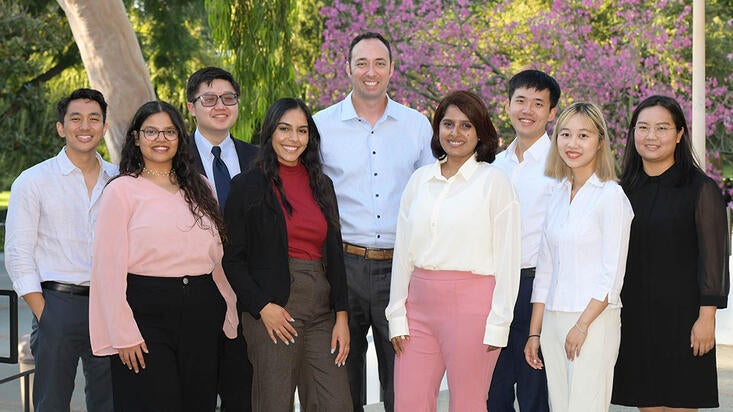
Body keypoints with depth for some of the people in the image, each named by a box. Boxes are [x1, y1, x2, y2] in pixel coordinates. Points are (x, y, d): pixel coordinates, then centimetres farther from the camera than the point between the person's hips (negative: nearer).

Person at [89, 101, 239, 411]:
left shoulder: (200, 188, 15)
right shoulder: (122, 190, -1)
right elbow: (109, 267, -7)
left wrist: (230, 316, 9)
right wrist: (124, 334, -13)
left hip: (201, 314, 5)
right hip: (147, 312, -5)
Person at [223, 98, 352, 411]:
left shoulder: (322, 186, 14)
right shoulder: (248, 186, 0)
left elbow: (335, 255, 13)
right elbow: (232, 259, -2)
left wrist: (341, 316, 5)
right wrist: (263, 306, -12)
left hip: (321, 310, 4)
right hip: (272, 311, -4)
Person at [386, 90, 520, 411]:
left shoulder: (494, 181, -2)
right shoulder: (419, 179, 12)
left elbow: (507, 257, -4)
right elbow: (403, 251, 13)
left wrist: (498, 324, -8)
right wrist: (397, 315, 8)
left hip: (470, 305, -4)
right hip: (420, 304, 5)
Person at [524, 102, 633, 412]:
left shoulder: (610, 196, -6)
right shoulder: (558, 196, 13)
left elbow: (612, 275, -10)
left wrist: (582, 325, -15)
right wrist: (534, 332, 12)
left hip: (594, 320, -6)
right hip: (553, 321, 6)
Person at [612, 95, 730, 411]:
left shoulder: (701, 189, -3)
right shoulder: (625, 189, 10)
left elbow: (713, 258, -7)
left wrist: (707, 317, -13)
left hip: (681, 315, -4)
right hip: (634, 319, 4)